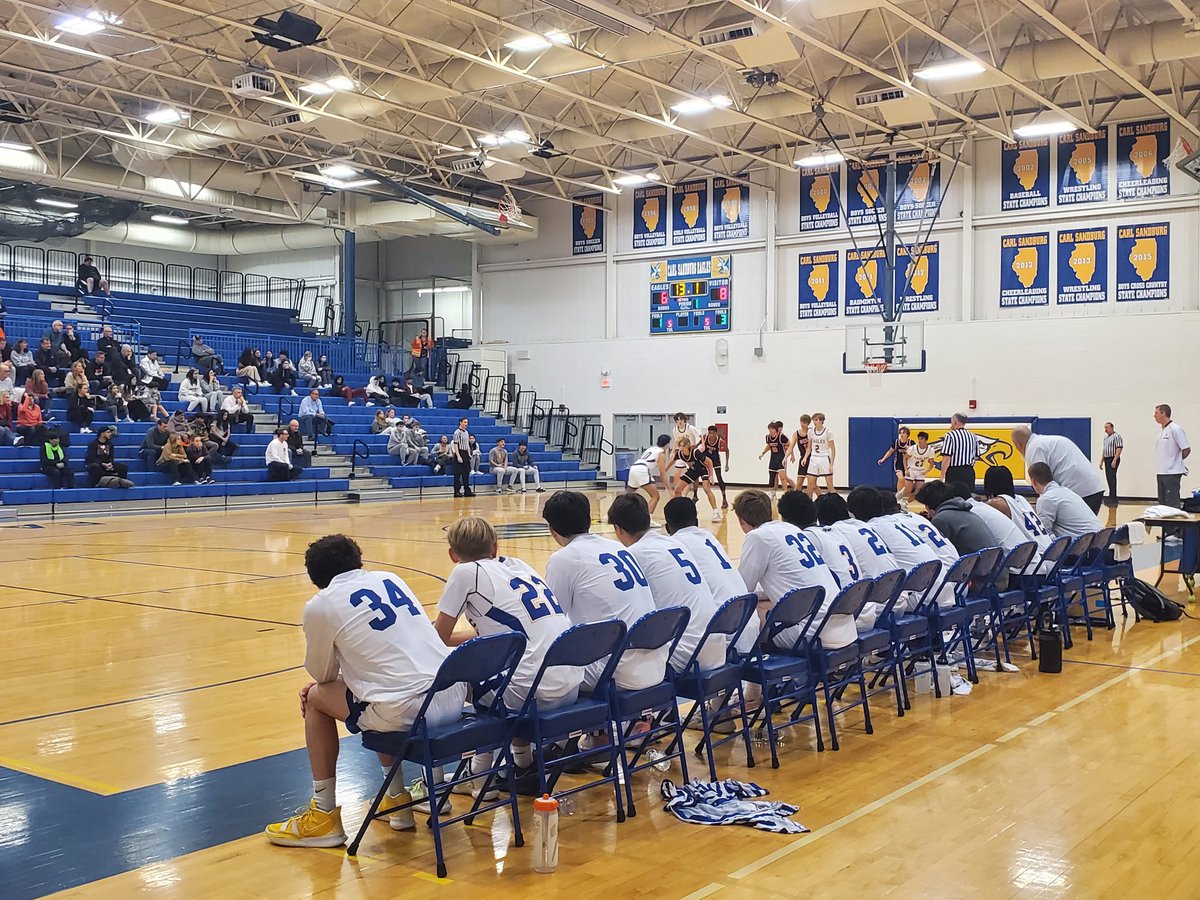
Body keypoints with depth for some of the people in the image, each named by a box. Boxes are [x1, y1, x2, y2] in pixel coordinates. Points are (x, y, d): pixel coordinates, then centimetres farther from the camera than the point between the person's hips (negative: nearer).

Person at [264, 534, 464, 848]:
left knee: (316, 698, 17)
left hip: (407, 712, -6)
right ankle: (397, 799, 37)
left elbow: (322, 675, 14)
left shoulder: (319, 605, 1)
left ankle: (324, 816, 22)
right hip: (454, 698, 6)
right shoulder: (390, 579, 18)